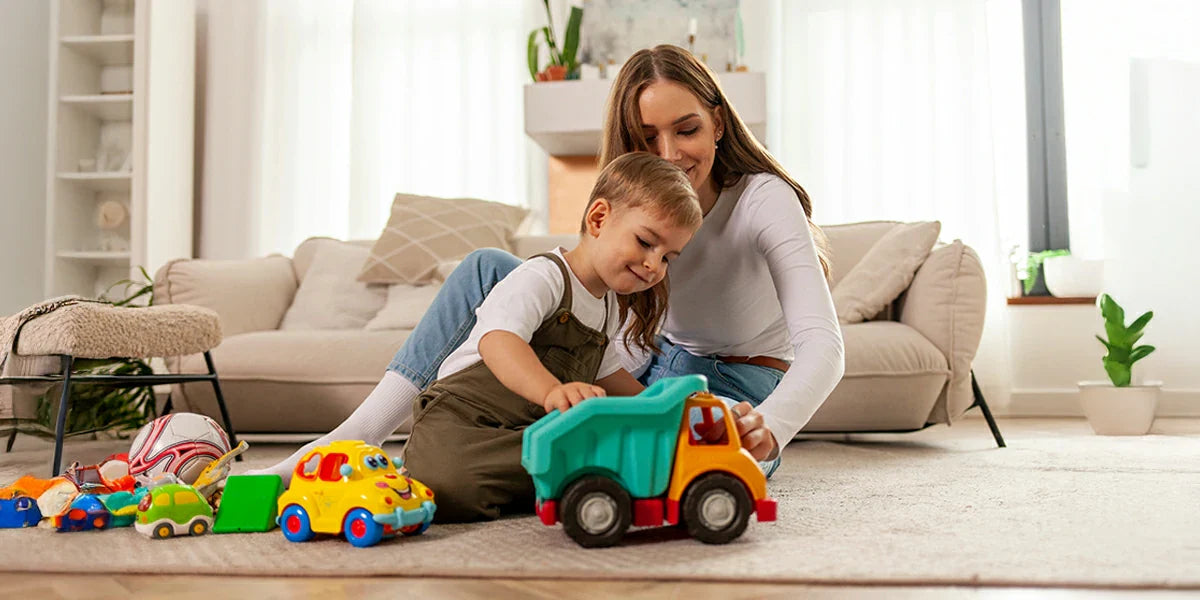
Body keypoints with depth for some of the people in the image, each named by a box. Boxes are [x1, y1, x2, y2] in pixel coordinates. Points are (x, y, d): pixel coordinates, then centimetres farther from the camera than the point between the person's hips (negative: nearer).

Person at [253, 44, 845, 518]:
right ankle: (356, 438, -15)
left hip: (734, 399, -5)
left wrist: (770, 426, -51)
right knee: (487, 268, -7)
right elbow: (629, 347, -8)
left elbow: (823, 346, -30)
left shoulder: (765, 200, -19)